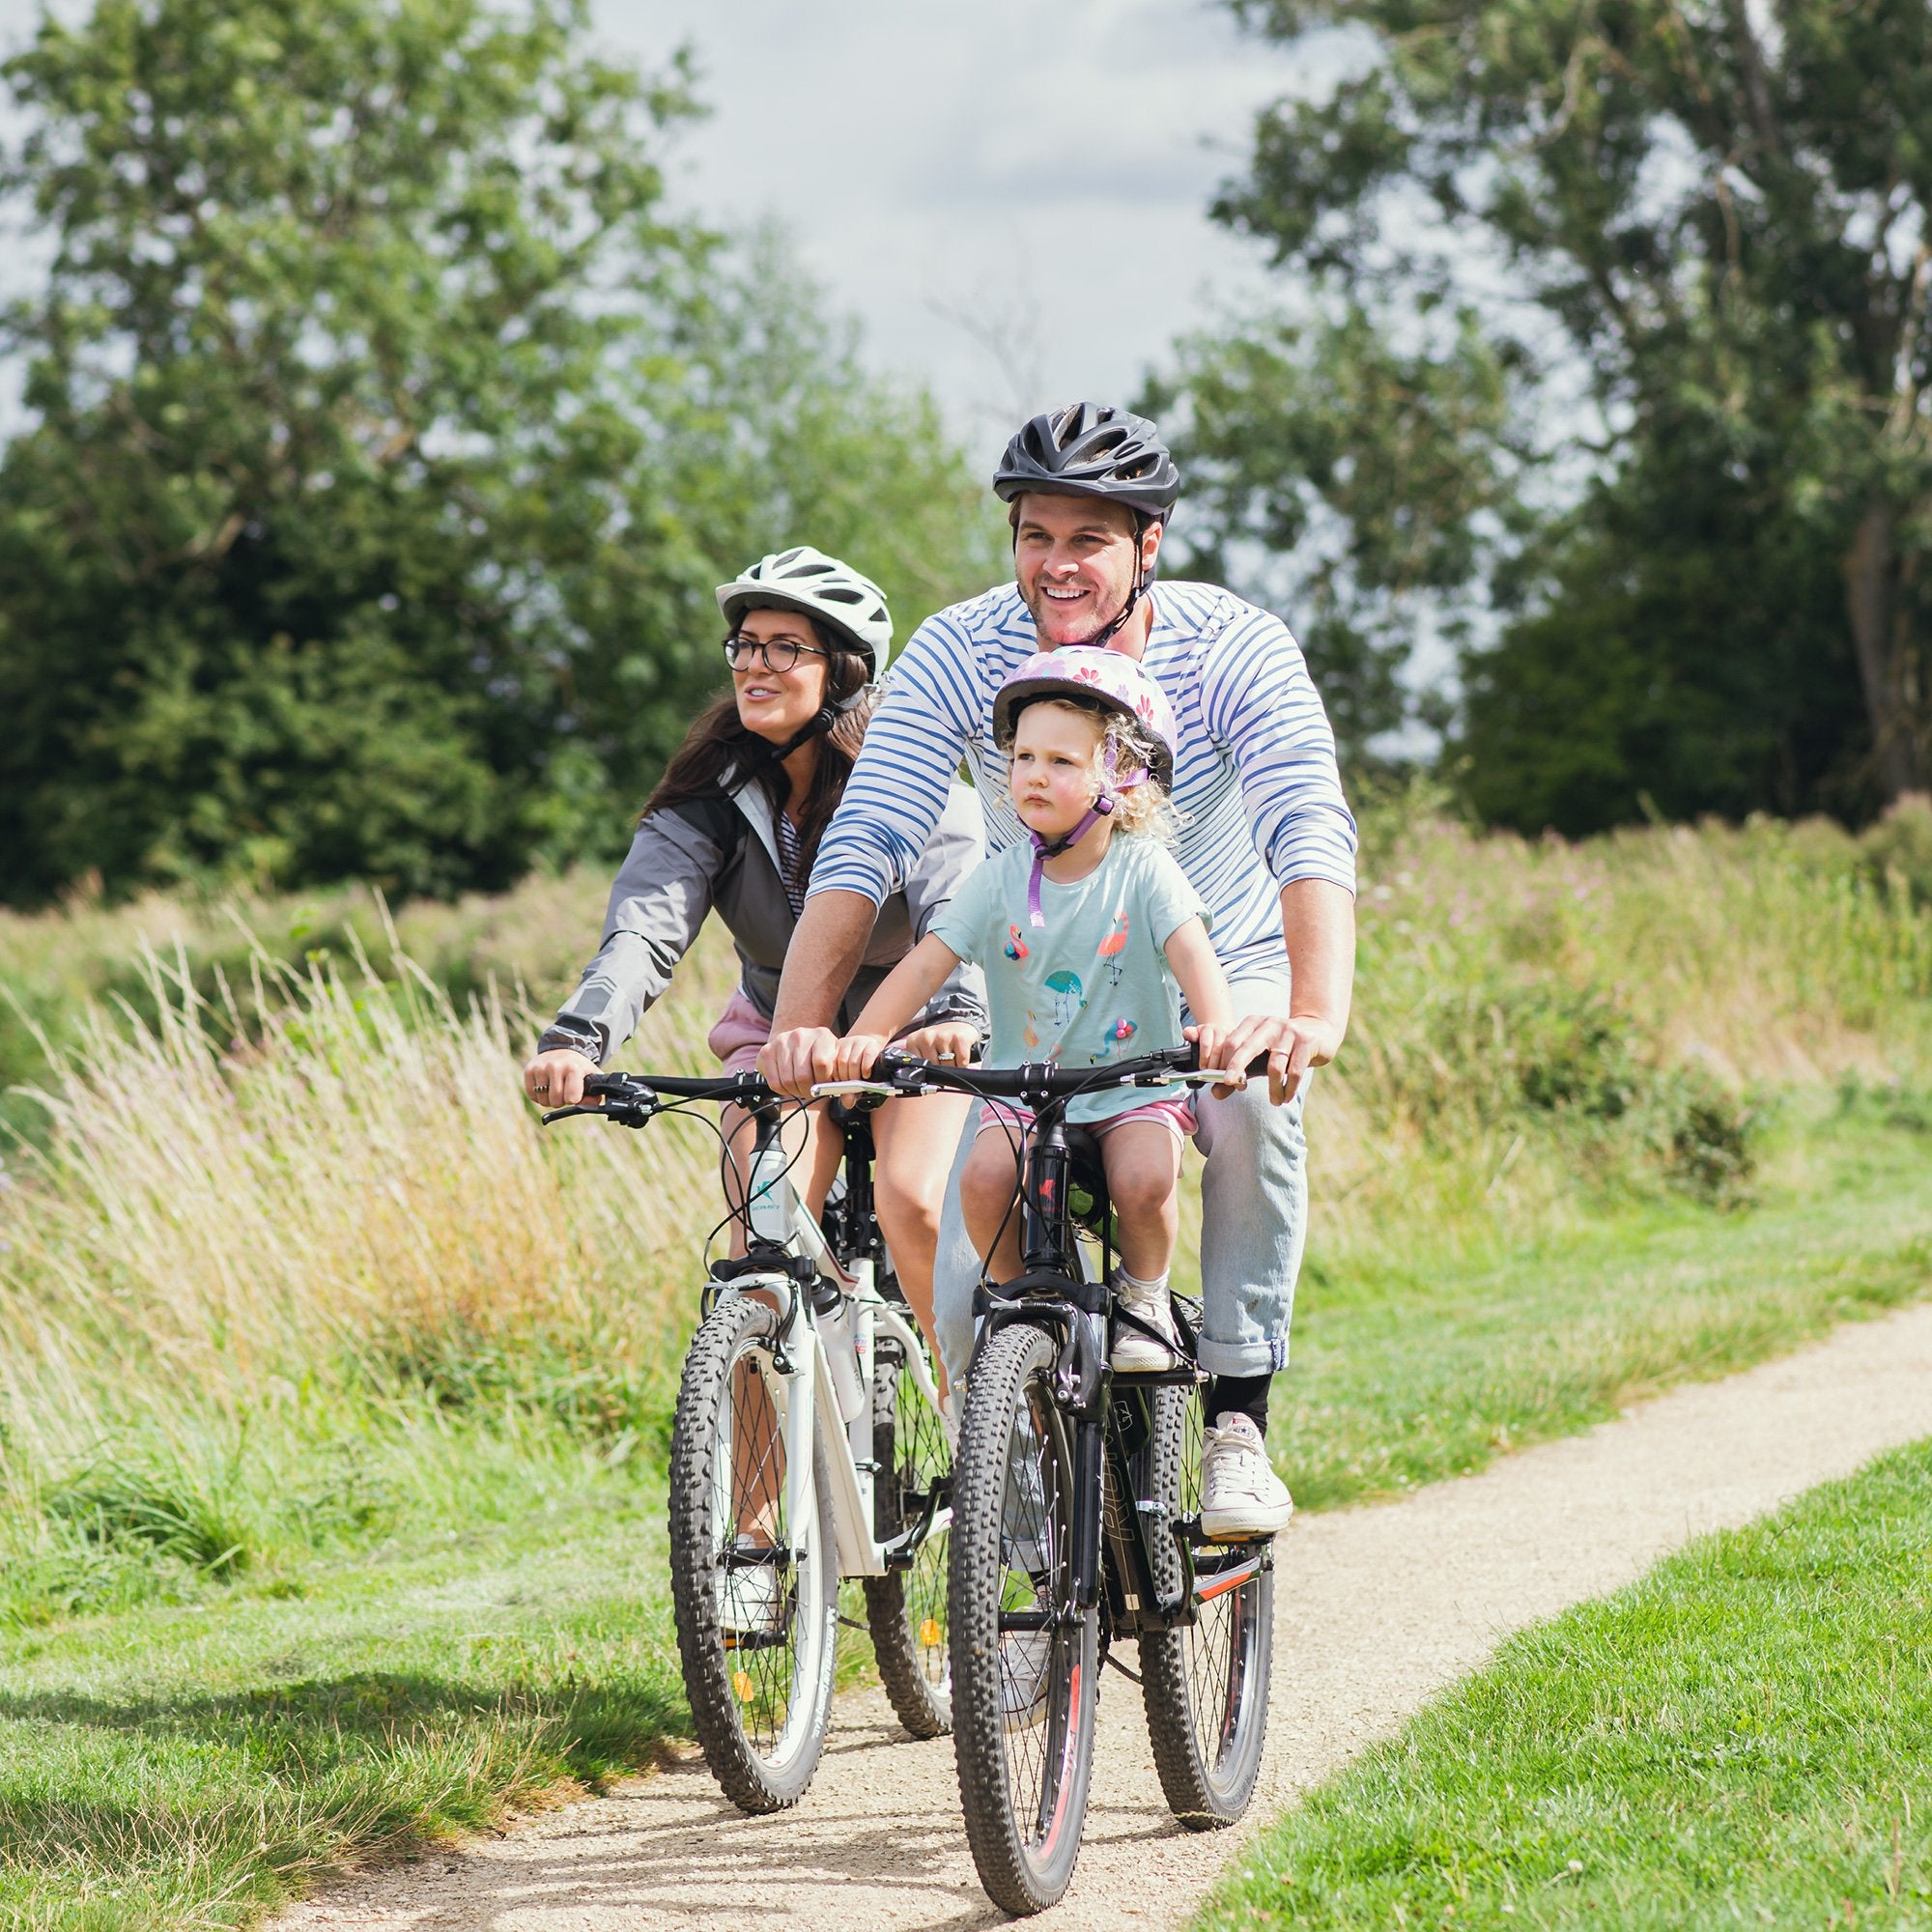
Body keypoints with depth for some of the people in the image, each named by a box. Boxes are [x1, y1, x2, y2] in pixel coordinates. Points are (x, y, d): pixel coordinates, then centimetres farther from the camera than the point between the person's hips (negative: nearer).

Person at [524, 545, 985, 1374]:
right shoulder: (710, 796, -13)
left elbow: (958, 914, -36)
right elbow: (644, 929, -26)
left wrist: (956, 1016, -59)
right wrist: (578, 1039, -47)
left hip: (912, 1035, -2)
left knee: (914, 1209, -27)